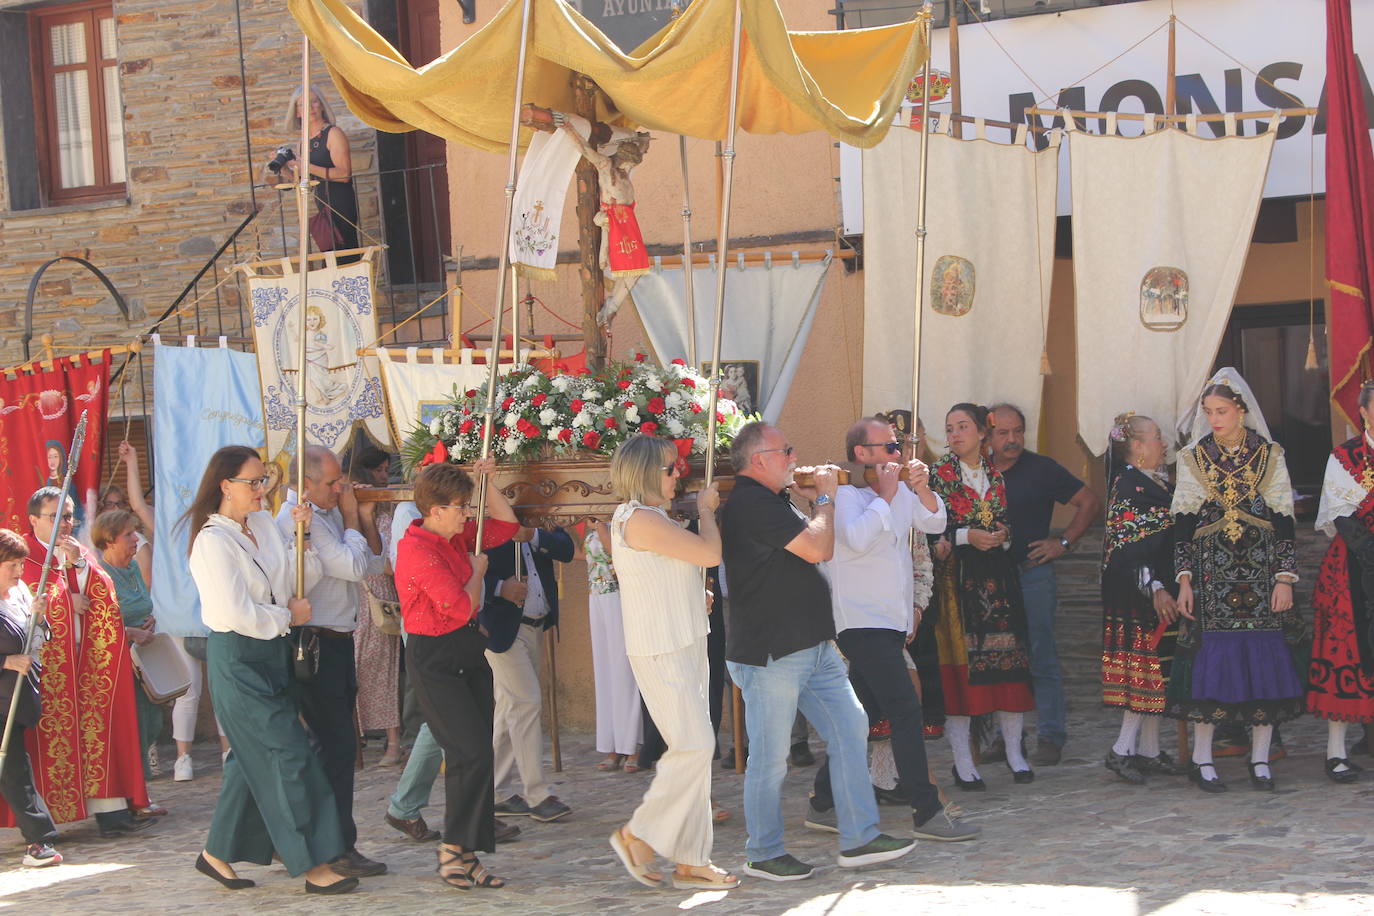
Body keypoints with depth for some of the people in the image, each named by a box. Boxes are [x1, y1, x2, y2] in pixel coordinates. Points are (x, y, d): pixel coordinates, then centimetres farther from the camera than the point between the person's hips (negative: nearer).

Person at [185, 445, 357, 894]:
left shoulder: (264, 524, 9)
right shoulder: (213, 541, -15)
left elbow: (303, 580, 7)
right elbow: (237, 613, -20)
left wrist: (303, 536, -6)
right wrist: (288, 616, -8)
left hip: (271, 654, 8)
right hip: (237, 659, -8)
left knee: (253, 758, 14)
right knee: (290, 756, -9)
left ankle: (218, 853, 27)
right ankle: (315, 866, -4)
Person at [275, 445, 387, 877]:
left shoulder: (329, 513, 13)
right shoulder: (299, 518, -16)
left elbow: (374, 564, 15)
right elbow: (354, 566, -21)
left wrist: (365, 517, 2)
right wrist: (351, 517, -8)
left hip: (336, 643, 10)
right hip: (315, 644, -10)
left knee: (331, 744, 14)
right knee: (337, 744, -8)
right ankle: (339, 850, -4)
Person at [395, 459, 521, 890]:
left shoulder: (457, 537, 8)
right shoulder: (416, 549, -18)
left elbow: (506, 524, 20)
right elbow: (461, 607, -20)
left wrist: (488, 482, 8)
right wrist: (478, 569, -3)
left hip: (468, 651, 9)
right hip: (433, 657, -9)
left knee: (475, 754, 6)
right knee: (472, 752, -13)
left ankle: (467, 854, 12)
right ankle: (454, 850, -1)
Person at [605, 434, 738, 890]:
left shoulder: (651, 518, 16)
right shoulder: (640, 519, -17)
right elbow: (710, 553, -19)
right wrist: (706, 509, -2)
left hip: (685, 645, 10)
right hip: (661, 652, -10)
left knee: (694, 748, 9)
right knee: (694, 746, -11)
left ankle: (691, 861, 13)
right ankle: (639, 834, 3)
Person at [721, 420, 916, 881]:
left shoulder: (773, 501, 18)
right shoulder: (751, 504, -17)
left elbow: (818, 550, 25)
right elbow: (817, 548, -21)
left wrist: (816, 498, 15)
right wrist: (825, 497, -6)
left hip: (813, 646, 10)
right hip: (769, 653, -10)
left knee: (850, 728, 7)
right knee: (770, 757, 0)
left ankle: (859, 838, 12)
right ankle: (763, 853, 13)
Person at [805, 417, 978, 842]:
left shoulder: (900, 491, 13)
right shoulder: (845, 495, -11)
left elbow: (934, 523, 10)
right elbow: (858, 539, -27)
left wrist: (921, 489, -5)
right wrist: (885, 496, -19)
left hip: (891, 622, 9)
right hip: (862, 623, -9)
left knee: (863, 714, 12)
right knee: (906, 711, -14)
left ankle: (823, 805, 20)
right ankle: (928, 813, -12)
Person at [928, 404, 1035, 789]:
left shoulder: (997, 474, 13)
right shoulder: (938, 475, 2)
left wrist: (1003, 535, -2)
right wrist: (967, 536, -13)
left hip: (997, 576, 3)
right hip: (956, 578, -3)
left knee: (1007, 659, -1)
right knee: (958, 662, -6)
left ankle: (1014, 751, 10)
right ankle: (962, 760, 0)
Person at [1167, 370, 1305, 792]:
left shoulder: (1270, 457, 5)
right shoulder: (1192, 459, 6)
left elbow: (1285, 523, 4)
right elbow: (1182, 525, 5)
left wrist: (1285, 579, -3)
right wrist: (1184, 580, -2)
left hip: (1261, 572, 0)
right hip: (1212, 574, 0)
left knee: (1265, 658, -2)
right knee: (1210, 658, -5)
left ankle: (1260, 759, 8)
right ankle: (1201, 759, 4)